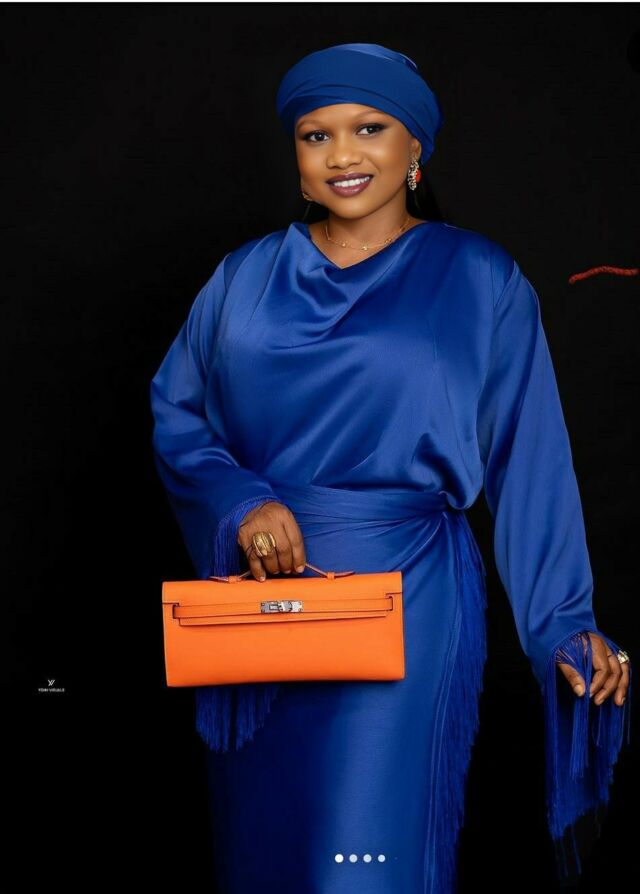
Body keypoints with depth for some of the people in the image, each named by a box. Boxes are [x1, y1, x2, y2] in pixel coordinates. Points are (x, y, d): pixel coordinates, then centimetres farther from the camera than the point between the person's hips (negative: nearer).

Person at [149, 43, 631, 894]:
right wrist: (238, 502, -10)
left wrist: (563, 625, -4)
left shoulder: (477, 280, 0)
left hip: (404, 604, -3)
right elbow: (174, 412, 9)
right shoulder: (246, 276, 9)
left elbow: (529, 462, 0)